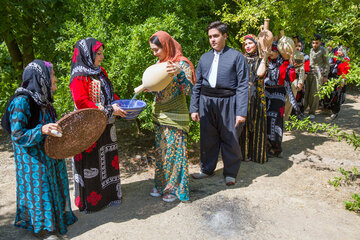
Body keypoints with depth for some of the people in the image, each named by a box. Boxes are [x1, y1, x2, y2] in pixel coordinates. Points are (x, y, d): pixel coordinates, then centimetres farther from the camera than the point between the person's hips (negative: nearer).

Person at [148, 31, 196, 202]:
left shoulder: (181, 64, -12)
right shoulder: (159, 63, 11)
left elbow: (189, 90, -20)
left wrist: (179, 73, -33)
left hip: (174, 117, -8)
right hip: (159, 115, 8)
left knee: (174, 152, 1)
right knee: (160, 151, 15)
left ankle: (175, 188, 18)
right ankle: (161, 185, 30)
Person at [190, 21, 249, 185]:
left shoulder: (236, 56, 1)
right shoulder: (204, 58, 13)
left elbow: (243, 85, -4)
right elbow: (197, 84, 14)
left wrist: (241, 111, -12)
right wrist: (194, 108, 7)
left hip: (228, 102, -3)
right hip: (207, 102, 4)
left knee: (230, 139, 3)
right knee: (207, 138, 11)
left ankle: (230, 173, 21)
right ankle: (207, 169, 29)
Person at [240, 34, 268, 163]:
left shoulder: (260, 60, 6)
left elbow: (260, 73, -14)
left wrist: (264, 56, -10)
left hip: (256, 96, -1)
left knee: (256, 124, 2)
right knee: (242, 124, 2)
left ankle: (257, 153, 13)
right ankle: (243, 152, 13)